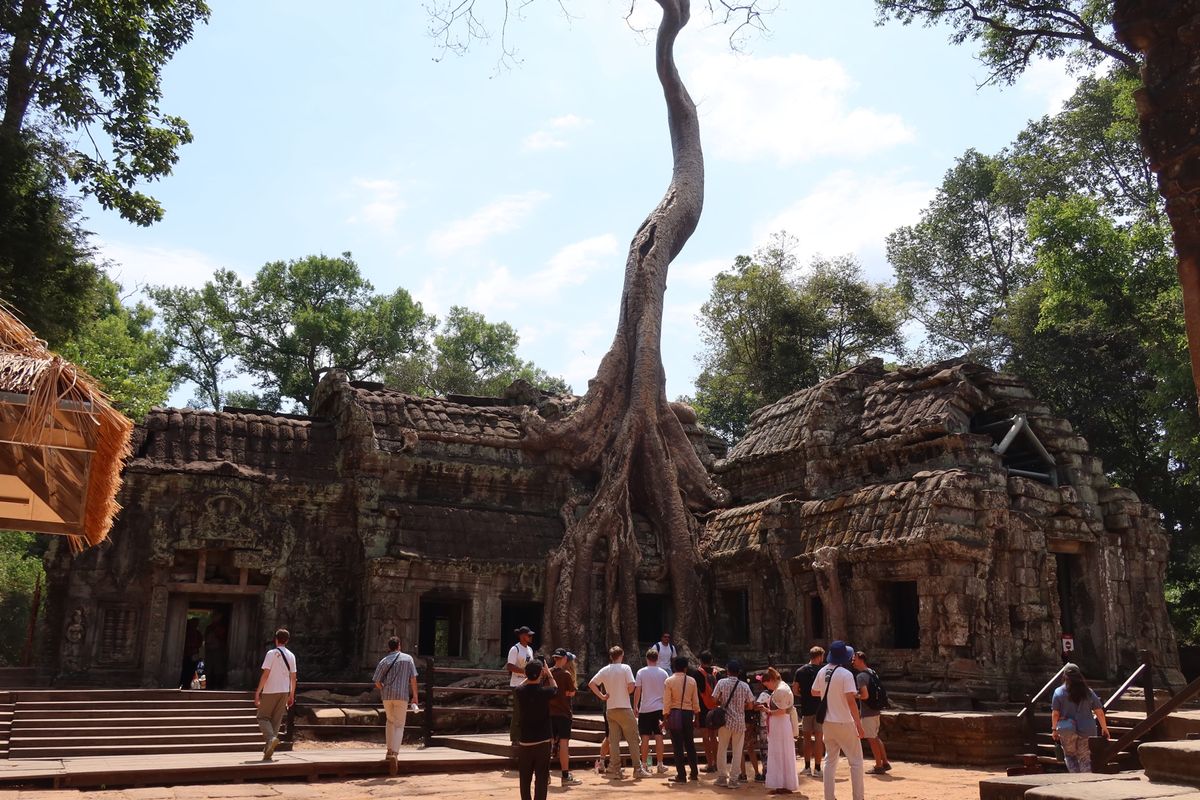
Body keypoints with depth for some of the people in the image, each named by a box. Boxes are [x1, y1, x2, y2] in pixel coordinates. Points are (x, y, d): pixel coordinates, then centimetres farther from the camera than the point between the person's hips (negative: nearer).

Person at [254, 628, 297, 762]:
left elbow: (266, 674, -13)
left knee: (263, 717, 6)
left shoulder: (271, 653, -8)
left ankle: (271, 738, -20)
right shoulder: (291, 656, 7)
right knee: (276, 720, 9)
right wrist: (291, 695, 16)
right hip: (284, 691, 5)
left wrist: (257, 692, -9)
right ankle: (268, 751, 8)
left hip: (270, 691, -5)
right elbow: (293, 677, 8)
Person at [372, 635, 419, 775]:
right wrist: (415, 696, 3)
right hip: (402, 695, -2)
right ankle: (394, 754, -18)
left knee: (390, 721, 23)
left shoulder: (384, 661, 4)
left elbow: (377, 682, 1)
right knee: (399, 726, 0)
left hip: (387, 695, 2)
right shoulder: (408, 658, 2)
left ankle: (389, 751, 24)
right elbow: (413, 678, -2)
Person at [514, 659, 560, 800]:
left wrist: (528, 677, 19)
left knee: (525, 778, 14)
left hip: (524, 742, 2)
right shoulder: (544, 692, -14)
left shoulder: (519, 691, -9)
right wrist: (548, 673, 19)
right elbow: (555, 688, 10)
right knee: (541, 777, 3)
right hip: (542, 741, -2)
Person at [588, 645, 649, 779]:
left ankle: (616, 770, 6)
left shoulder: (605, 670, 6)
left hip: (610, 710, 4)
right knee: (633, 739, 3)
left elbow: (591, 684, 5)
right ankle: (638, 769, 3)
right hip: (624, 708, -4)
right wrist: (627, 692, 4)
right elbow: (631, 685, -16)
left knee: (614, 740, 7)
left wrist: (602, 696, 6)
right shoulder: (625, 668, -7)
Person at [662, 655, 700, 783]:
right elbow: (696, 701, 4)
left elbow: (667, 702, -8)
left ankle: (681, 775, 3)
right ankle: (694, 773, 20)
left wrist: (666, 718, -1)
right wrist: (696, 717, 14)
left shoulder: (669, 681, -5)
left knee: (677, 745, 3)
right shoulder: (692, 680, 1)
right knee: (690, 744, 14)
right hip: (688, 714, 3)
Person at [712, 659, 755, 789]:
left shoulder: (722, 682, -7)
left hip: (725, 720, 0)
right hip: (739, 722, 0)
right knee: (737, 751, 8)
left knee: (722, 749, 13)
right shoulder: (744, 685, -4)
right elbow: (750, 705, -1)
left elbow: (715, 700, -7)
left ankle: (722, 777, 16)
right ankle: (733, 779, 8)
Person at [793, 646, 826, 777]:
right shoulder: (822, 671, -8)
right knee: (818, 738, 0)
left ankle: (807, 767, 15)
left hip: (805, 708, 3)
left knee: (807, 737, 12)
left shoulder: (800, 671, 4)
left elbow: (795, 690, 2)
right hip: (819, 708, -3)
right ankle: (817, 768, -1)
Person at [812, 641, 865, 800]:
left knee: (830, 760, 15)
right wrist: (858, 724, -19)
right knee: (856, 760, 6)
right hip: (844, 723, -6)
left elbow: (814, 692, 15)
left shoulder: (822, 672, 2)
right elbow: (850, 700, -23)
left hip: (827, 723, 6)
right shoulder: (846, 674, -17)